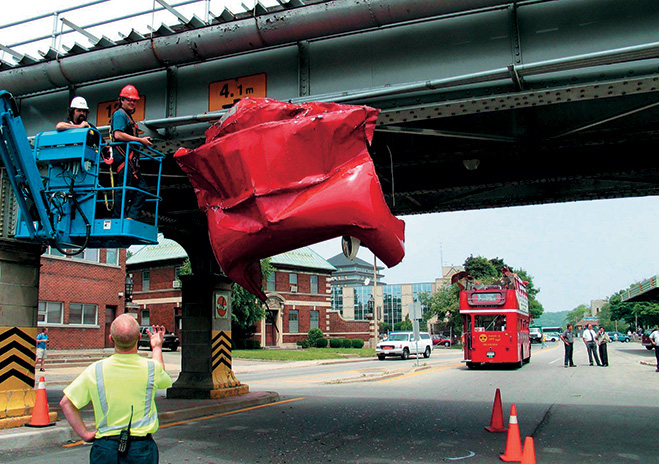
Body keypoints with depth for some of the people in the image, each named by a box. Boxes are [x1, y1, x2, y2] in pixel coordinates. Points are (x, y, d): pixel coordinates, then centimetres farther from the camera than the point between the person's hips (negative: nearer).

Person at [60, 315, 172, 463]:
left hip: (105, 449, 1)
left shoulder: (96, 370, -7)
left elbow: (66, 403, -3)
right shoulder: (151, 367, -9)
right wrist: (157, 347, 29)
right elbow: (163, 379, 17)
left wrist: (84, 433, 4)